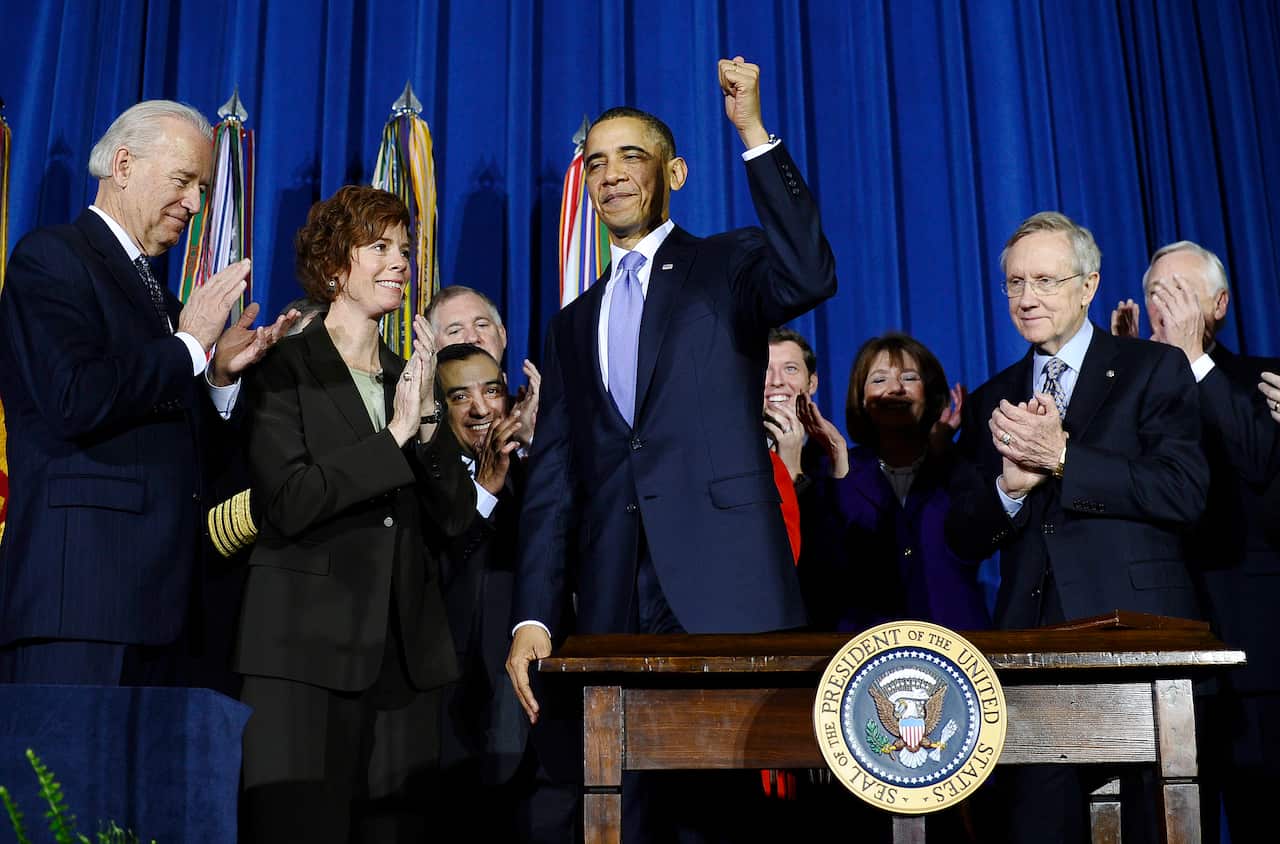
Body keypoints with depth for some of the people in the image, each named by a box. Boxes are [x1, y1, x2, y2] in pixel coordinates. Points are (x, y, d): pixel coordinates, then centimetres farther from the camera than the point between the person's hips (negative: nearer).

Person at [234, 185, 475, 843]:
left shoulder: (408, 376, 16)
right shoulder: (284, 368, 0)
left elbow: (456, 516, 9)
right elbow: (288, 503, -13)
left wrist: (427, 417, -5)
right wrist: (395, 435, -9)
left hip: (405, 652, 5)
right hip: (308, 647, -5)